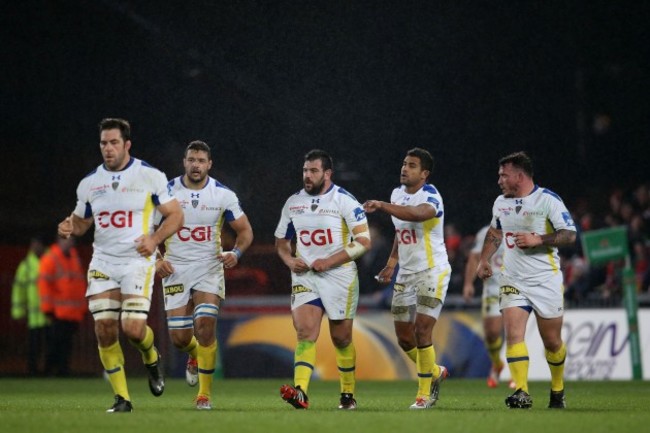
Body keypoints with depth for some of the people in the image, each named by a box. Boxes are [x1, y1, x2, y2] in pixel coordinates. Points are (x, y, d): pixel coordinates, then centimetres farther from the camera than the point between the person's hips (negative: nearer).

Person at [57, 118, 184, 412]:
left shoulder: (150, 177, -3)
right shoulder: (89, 183, 8)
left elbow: (175, 215, 1)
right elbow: (81, 221, 20)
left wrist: (155, 238, -16)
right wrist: (69, 228, -4)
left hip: (138, 261, -4)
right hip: (102, 263, 4)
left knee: (133, 329, -15)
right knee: (105, 330, -7)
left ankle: (151, 358, 22)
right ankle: (122, 398, 3)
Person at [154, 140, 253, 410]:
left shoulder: (223, 195, -2)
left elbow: (245, 230, 7)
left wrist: (236, 253, -13)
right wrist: (155, 260, -8)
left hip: (209, 267, -1)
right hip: (175, 269, 1)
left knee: (205, 325, -19)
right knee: (179, 338, -3)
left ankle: (204, 394, -7)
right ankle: (194, 355, 37)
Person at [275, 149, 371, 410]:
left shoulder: (344, 201, -7)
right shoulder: (293, 203, 7)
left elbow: (364, 241, -11)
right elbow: (280, 241, 18)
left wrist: (330, 261, -18)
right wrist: (289, 260, -4)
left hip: (339, 276, -3)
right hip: (305, 276, 3)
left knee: (341, 338, 6)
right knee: (305, 332, -16)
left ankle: (348, 395, 23)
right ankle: (300, 393, -30)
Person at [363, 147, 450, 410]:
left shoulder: (430, 196, -16)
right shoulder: (397, 194, 10)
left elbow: (418, 214, -41)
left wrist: (381, 206, -49)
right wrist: (391, 264, 17)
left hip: (432, 272, -8)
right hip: (406, 274, 8)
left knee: (421, 331, -15)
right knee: (403, 337, 7)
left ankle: (425, 393, -4)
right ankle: (435, 373, 32)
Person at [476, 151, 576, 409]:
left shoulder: (548, 200, -9)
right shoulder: (500, 203, 9)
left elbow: (569, 235, -12)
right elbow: (495, 231, 27)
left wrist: (537, 240, -21)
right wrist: (484, 260, 19)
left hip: (546, 280, -4)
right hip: (512, 280, 4)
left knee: (552, 341, 5)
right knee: (513, 334, -15)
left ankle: (557, 390, 27)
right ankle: (522, 393, -20)